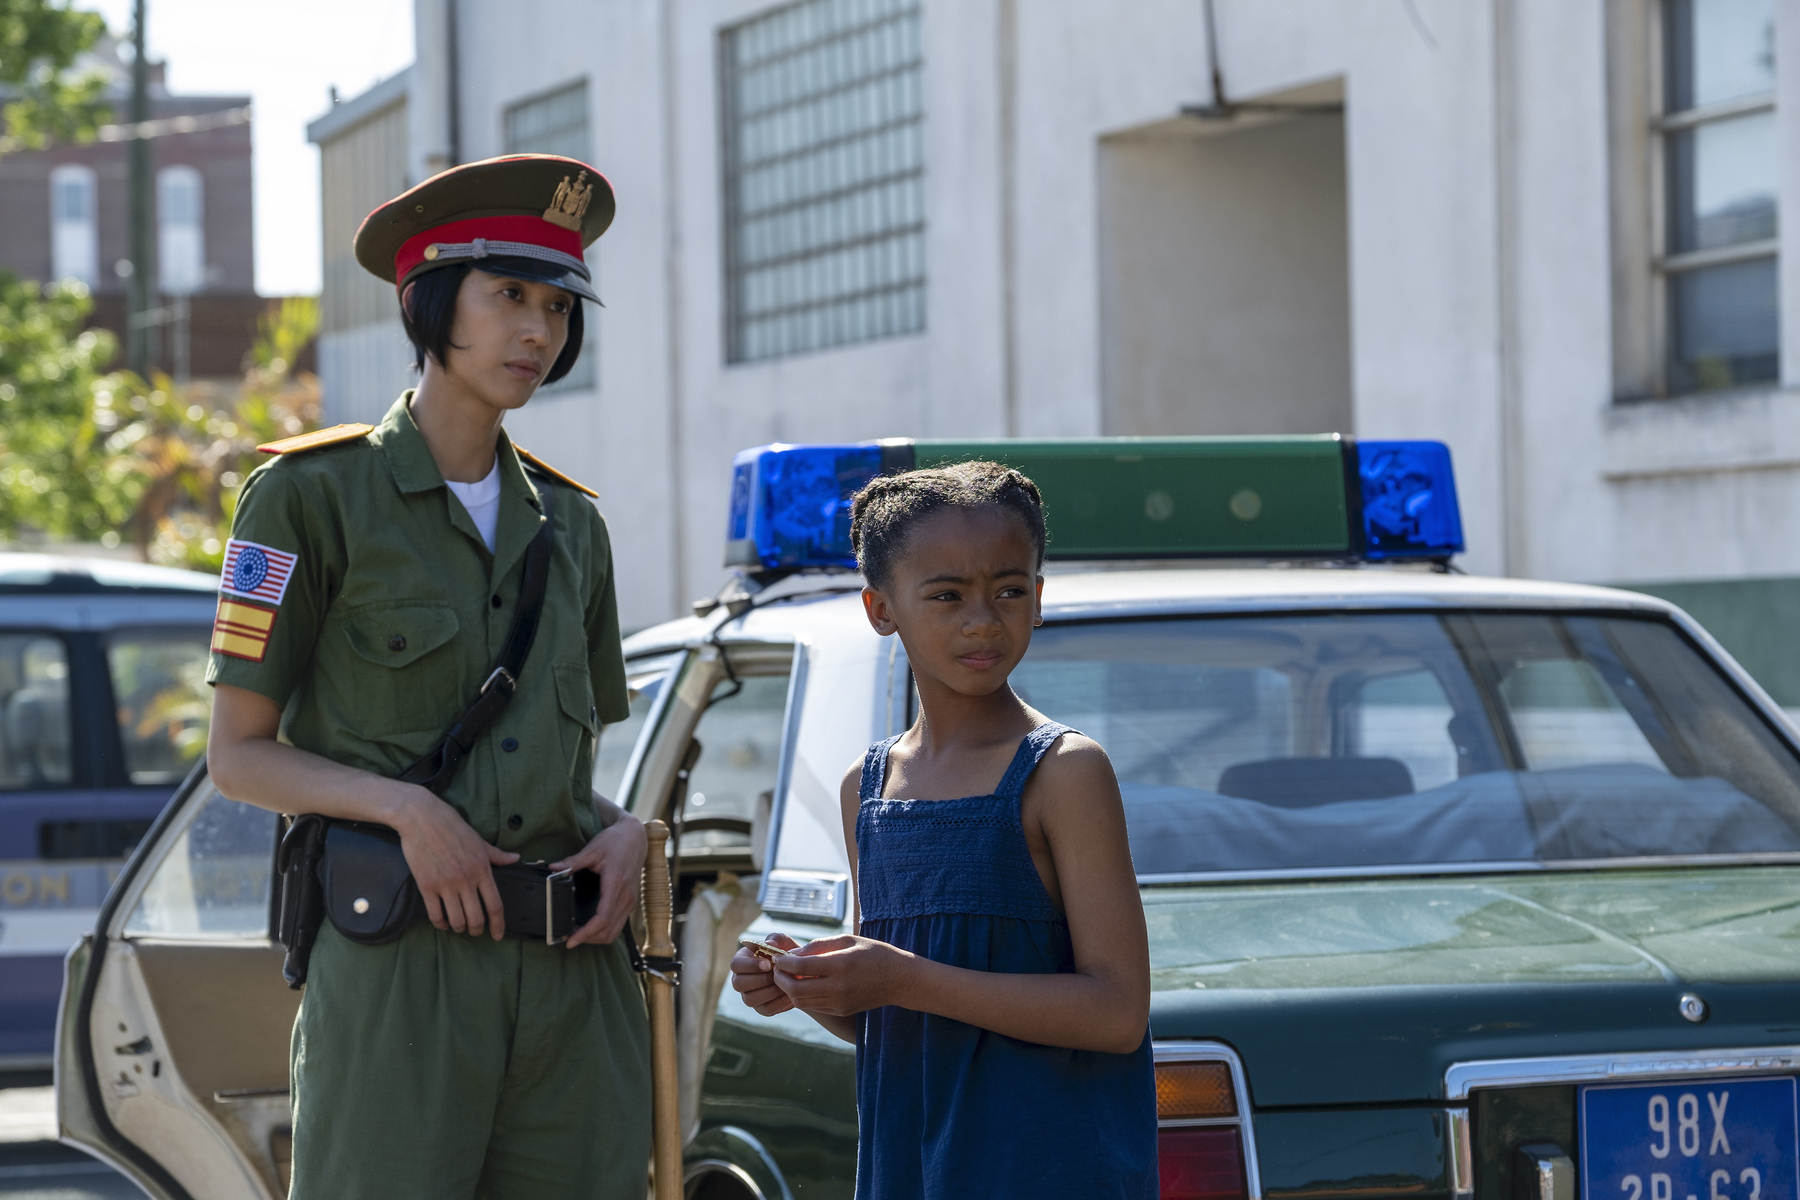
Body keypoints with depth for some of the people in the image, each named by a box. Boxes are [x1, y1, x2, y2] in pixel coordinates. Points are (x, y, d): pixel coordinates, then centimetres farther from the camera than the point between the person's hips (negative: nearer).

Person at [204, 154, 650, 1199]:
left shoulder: (568, 522, 16)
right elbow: (240, 754, 0)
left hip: (574, 969, 5)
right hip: (399, 960, -5)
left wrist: (626, 834, 1)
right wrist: (405, 807, -16)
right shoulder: (316, 495, 0)